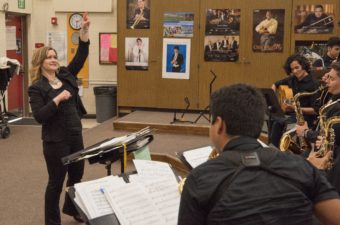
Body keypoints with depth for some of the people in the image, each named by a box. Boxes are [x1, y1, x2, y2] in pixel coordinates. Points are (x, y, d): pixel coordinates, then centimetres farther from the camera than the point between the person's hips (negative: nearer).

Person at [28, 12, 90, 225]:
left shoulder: (65, 75, 6)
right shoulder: (37, 88, -10)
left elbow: (81, 56, -1)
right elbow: (39, 117, -18)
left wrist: (84, 30, -10)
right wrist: (58, 99, -25)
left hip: (75, 135, 6)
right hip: (55, 140, -6)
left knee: (77, 175, 19)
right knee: (56, 181, 4)